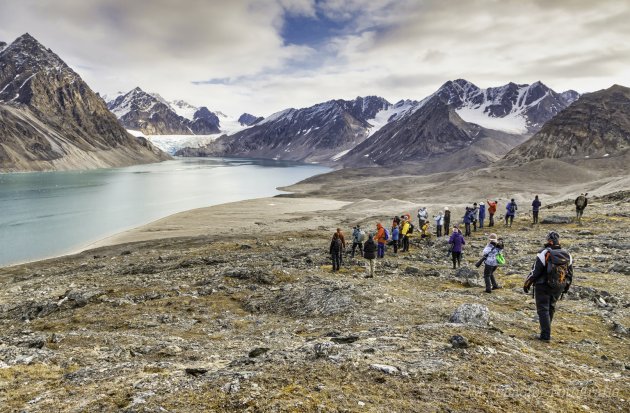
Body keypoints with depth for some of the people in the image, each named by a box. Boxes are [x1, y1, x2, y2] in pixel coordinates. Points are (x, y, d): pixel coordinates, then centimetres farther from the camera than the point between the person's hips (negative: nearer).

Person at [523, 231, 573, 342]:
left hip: (543, 287, -5)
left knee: (543, 310, 1)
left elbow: (535, 272, -16)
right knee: (551, 308, 21)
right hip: (558, 288, 5)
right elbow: (570, 275, 10)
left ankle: (545, 335, -3)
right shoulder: (568, 256, 1)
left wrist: (527, 283, -4)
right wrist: (566, 287, 24)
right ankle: (546, 330, 33)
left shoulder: (544, 254, -17)